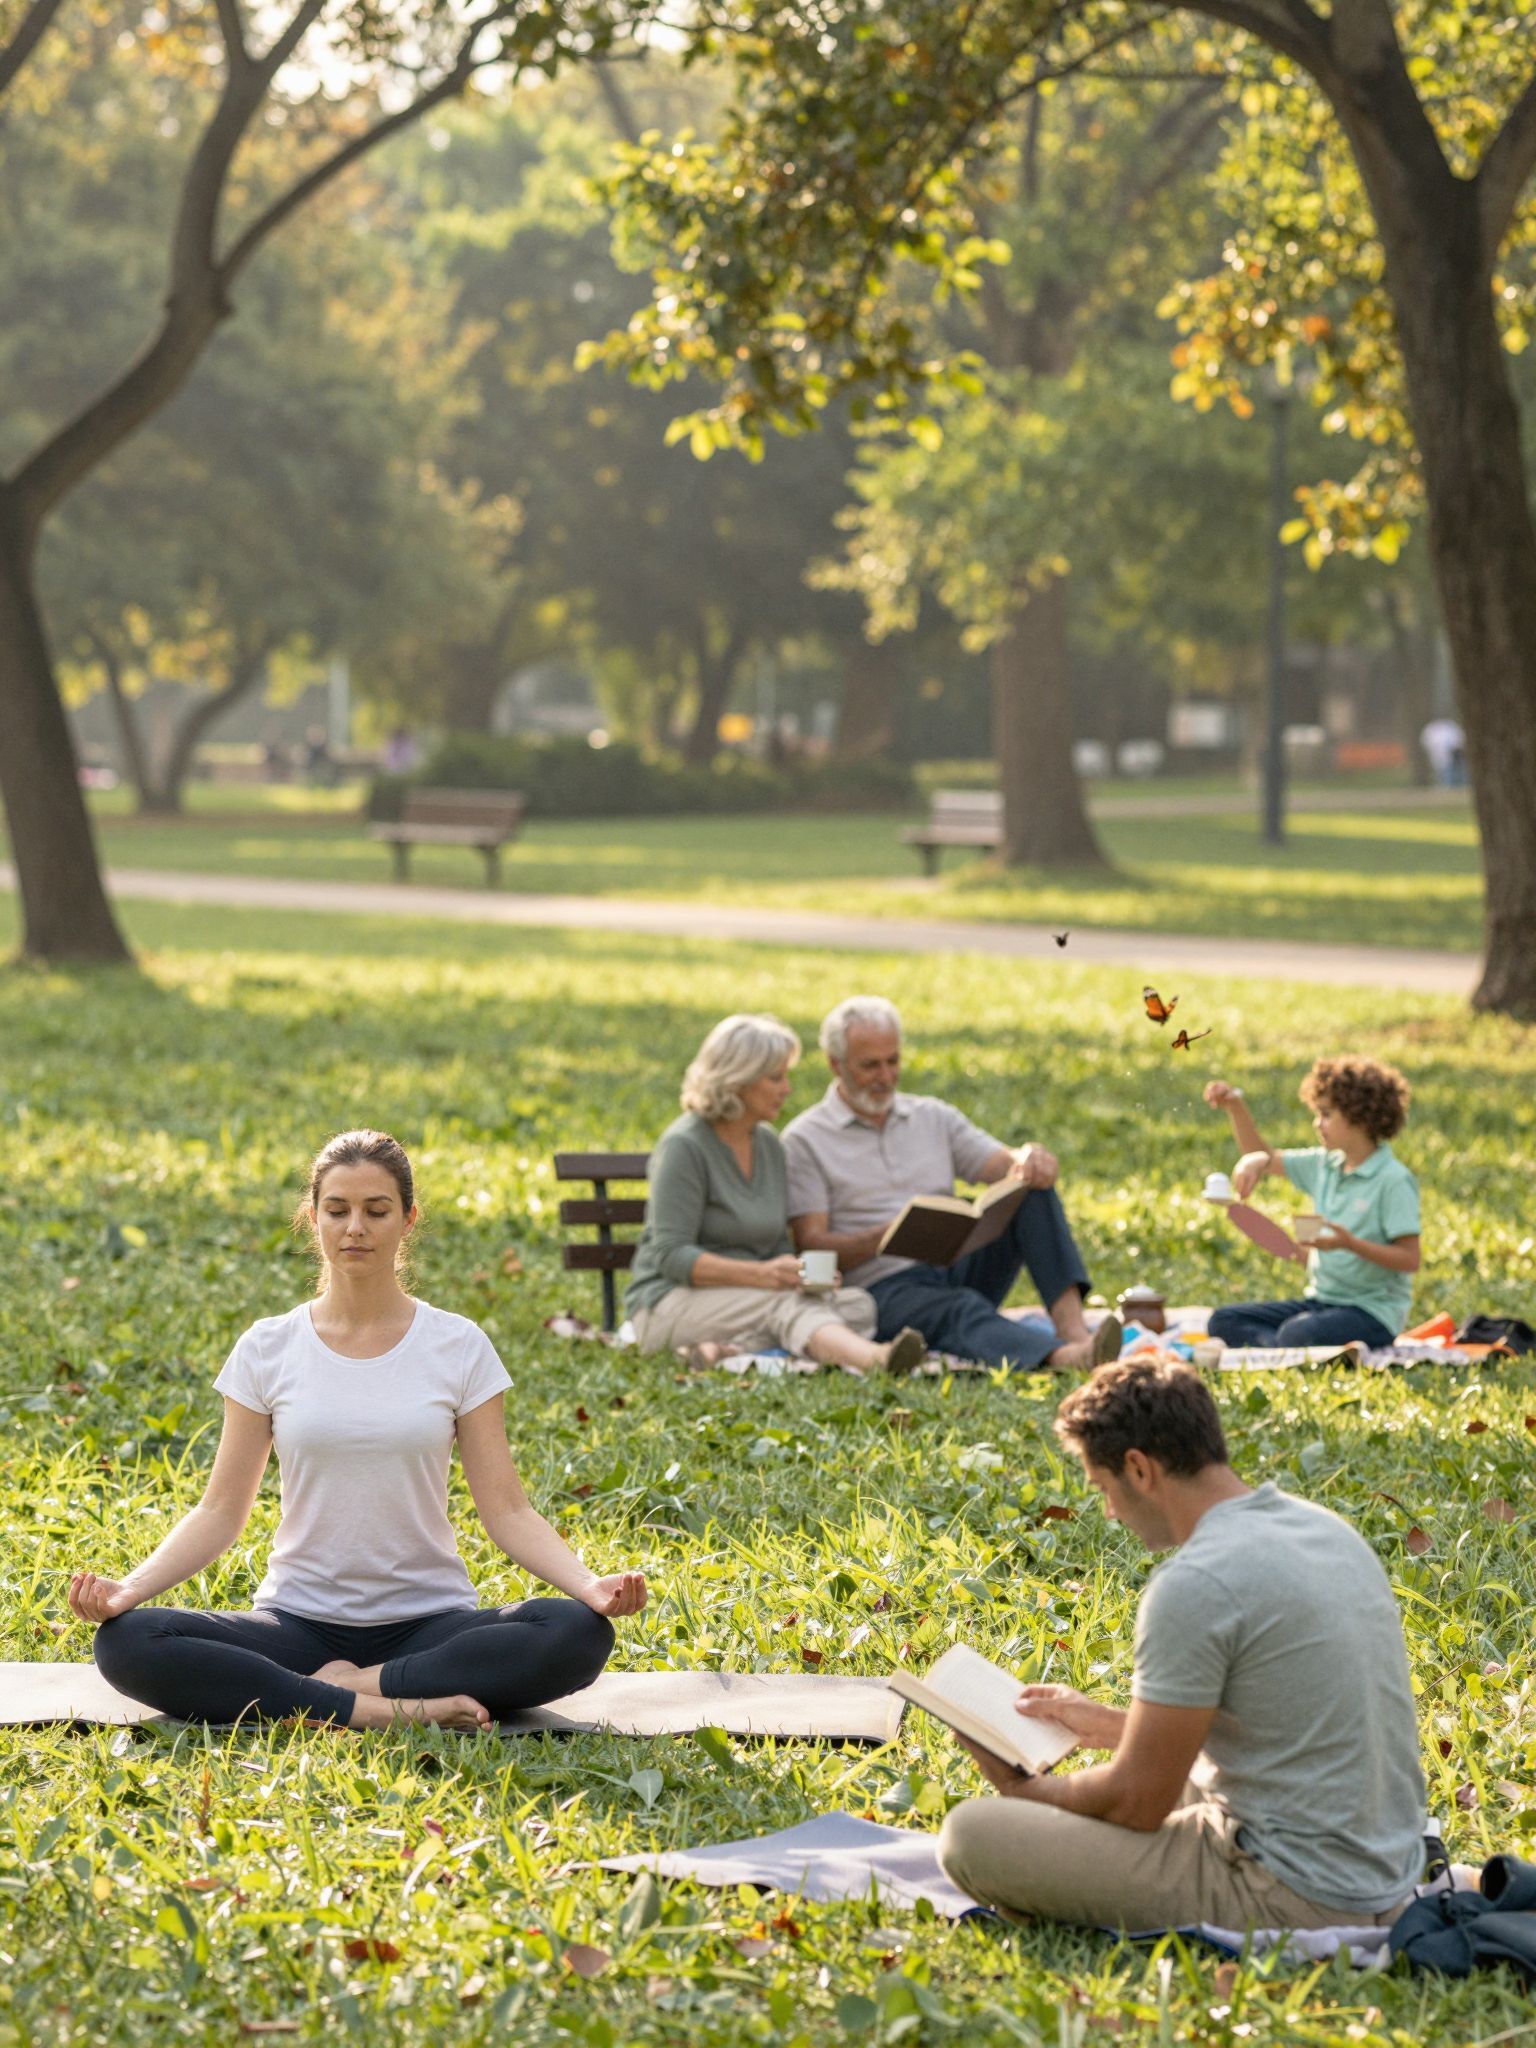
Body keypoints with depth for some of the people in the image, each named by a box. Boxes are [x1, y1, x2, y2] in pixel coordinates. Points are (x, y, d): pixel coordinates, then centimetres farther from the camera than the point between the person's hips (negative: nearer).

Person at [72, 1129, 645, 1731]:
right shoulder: (267, 1350, 4)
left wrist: (589, 1584, -20)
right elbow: (220, 1510, 3)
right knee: (125, 1643, -28)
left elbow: (506, 1509, -1)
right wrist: (130, 1587, -14)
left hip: (427, 1621, -1)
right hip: (299, 1623, 1)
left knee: (580, 1633, -31)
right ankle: (380, 1710, -30)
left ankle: (341, 1686, -22)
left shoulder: (459, 1348, 2)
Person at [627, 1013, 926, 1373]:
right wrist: (761, 1275, -31)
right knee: (788, 1301, -35)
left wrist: (802, 1272, -9)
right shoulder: (684, 1147, -11)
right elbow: (671, 1256, -19)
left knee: (857, 1304, -18)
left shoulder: (769, 1145, 13)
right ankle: (874, 1361, -65)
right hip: (670, 1301, -7)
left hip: (744, 1297, 7)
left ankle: (727, 1350, -36)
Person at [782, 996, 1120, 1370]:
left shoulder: (934, 1118, 19)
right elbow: (812, 1246, -5)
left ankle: (1073, 1328, -36)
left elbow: (1004, 1164, 9)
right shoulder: (805, 1140, 5)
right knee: (961, 1309, -38)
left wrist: (1030, 1158, -18)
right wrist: (886, 1237, -24)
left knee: (1034, 1191, -17)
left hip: (958, 1269, 5)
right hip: (883, 1288, -5)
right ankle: (1064, 1358, -65)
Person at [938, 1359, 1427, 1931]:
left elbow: (1138, 1802, -13)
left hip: (1293, 1897, -9)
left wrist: (1022, 1790, 6)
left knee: (971, 1835, -12)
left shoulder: (1194, 1586, -19)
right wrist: (1105, 1724, 26)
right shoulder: (1328, 1529, 9)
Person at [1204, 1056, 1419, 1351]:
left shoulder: (1393, 1180, -12)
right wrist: (1236, 1107, 10)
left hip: (1373, 1311, -9)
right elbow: (1263, 1158, 23)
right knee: (1223, 1322, -6)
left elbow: (1410, 1259, -16)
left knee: (1298, 1334, -38)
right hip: (1320, 1300, 9)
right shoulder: (1324, 1166, 10)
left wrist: (1350, 1243, -25)